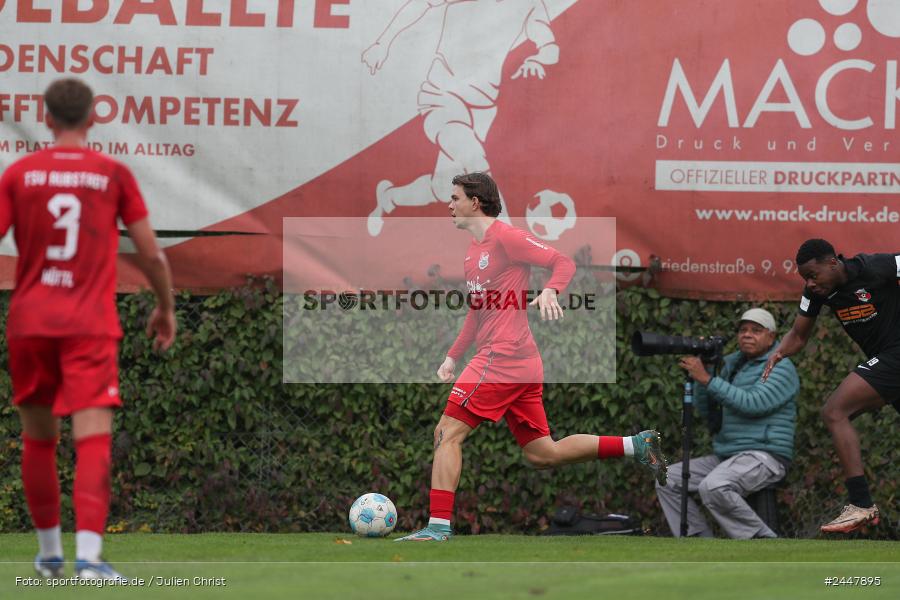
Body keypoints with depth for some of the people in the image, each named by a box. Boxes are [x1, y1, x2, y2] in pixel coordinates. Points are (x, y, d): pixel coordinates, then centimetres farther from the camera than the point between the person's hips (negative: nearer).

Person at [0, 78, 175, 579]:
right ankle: (89, 553, -25)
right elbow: (152, 255, 3)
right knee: (94, 439, -9)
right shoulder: (114, 174, 1)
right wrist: (166, 307, 19)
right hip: (90, 326, -2)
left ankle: (49, 552, 25)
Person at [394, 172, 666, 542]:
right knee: (543, 454, 9)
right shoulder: (473, 251, 20)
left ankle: (438, 524, -12)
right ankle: (636, 445, 10)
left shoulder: (504, 238, -8)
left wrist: (549, 292, -31)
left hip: (501, 359, -10)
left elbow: (563, 263, -11)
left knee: (448, 432, -9)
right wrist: (453, 357, 21)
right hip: (524, 364, 10)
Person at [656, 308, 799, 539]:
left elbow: (752, 404, -22)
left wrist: (707, 379, -23)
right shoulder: (732, 364, 16)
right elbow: (706, 410, 12)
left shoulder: (781, 368, -7)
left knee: (713, 487, -33)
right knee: (668, 480, 2)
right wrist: (702, 369, -3)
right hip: (727, 457, 9)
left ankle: (763, 540, -18)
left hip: (763, 456, -9)